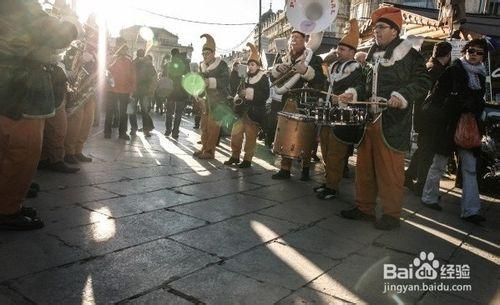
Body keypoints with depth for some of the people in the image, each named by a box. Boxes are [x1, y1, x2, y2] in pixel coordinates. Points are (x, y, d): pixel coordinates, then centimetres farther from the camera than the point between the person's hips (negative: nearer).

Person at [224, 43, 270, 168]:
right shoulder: (246, 77, 15)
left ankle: (247, 160, 7)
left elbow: (265, 95, -12)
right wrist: (240, 95, 9)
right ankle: (235, 156, 17)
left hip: (255, 111, -6)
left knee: (250, 136, -3)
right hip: (243, 109, 6)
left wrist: (251, 93, -18)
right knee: (235, 132, 3)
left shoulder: (263, 78, -4)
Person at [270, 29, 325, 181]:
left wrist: (306, 71, -28)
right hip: (288, 103, 4)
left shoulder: (313, 58, 0)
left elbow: (320, 80, -12)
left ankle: (305, 169, 13)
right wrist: (277, 68, -8)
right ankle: (285, 169, 9)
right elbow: (273, 77, 13)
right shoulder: (284, 59, 17)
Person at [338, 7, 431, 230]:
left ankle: (391, 214, 12)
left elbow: (423, 82, -8)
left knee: (389, 171, -2)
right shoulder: (373, 55, 18)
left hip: (392, 124, -7)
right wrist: (354, 95, 9)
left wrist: (402, 95, -23)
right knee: (364, 167, 10)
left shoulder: (409, 55, -3)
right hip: (369, 120, 7)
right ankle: (364, 208, 23)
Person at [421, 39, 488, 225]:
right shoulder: (453, 71, -3)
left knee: (470, 169, 0)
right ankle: (429, 197, 21)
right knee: (439, 165, 5)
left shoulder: (480, 76, 15)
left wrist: (475, 123, 9)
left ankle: (470, 210, 1)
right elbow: (436, 97, -7)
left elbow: (479, 103, 21)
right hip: (448, 126, -5)